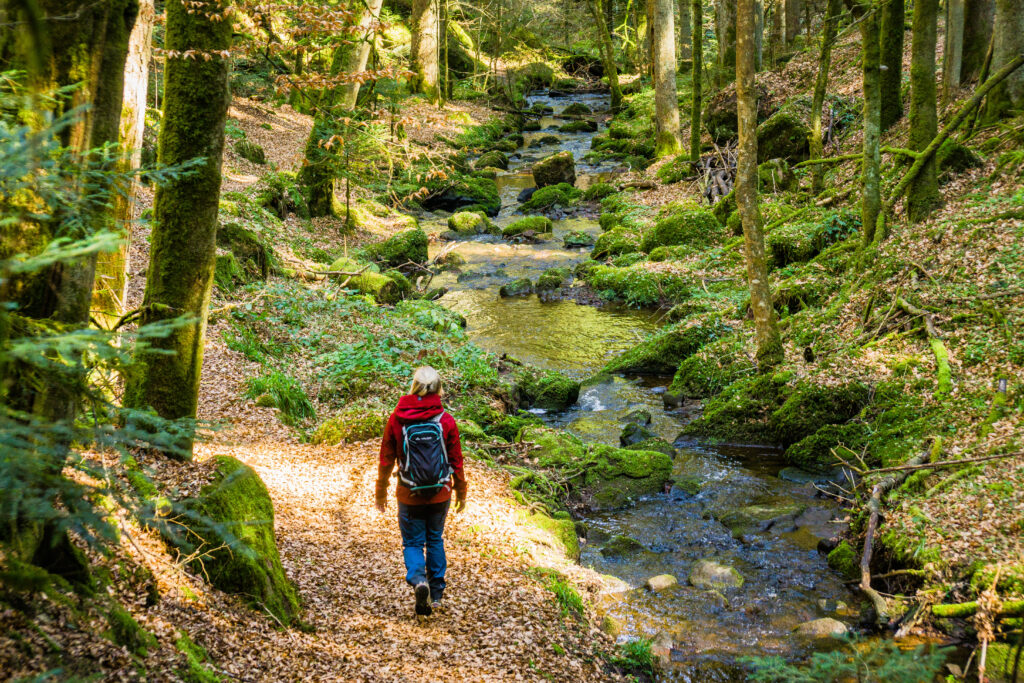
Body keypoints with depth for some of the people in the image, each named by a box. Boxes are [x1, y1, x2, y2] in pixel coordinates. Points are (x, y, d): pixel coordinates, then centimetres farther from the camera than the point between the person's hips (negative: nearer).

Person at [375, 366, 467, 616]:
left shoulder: (396, 420, -10)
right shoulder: (446, 421, -9)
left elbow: (386, 460, -2)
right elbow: (456, 462, -2)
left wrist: (381, 492, 11)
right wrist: (461, 492, 13)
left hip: (409, 495, -1)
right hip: (440, 494, 1)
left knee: (412, 542, 11)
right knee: (435, 540, 20)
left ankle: (418, 579, -16)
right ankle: (436, 594, 26)